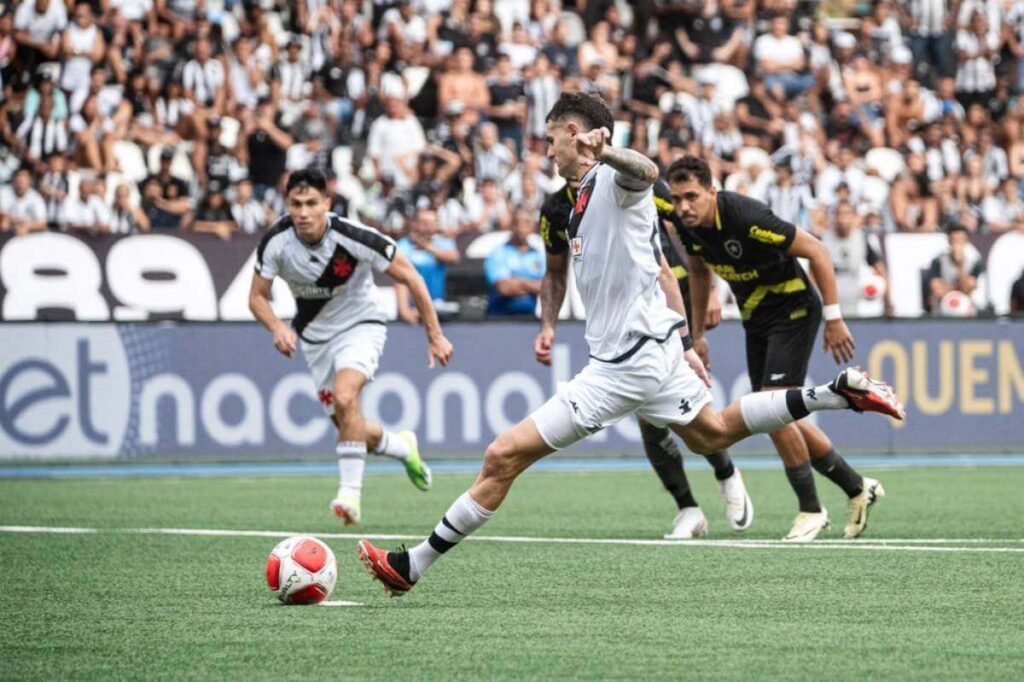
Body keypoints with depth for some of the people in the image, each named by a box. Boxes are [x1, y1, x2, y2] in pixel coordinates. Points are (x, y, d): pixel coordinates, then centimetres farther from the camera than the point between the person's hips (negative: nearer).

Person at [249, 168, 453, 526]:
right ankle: (403, 447, 40)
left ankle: (350, 493, -28)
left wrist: (435, 335, -13)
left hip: (360, 325, -4)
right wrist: (277, 327, -27)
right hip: (315, 335, 4)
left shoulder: (353, 237, -28)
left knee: (345, 397, -32)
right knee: (352, 429, 7)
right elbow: (258, 296, -5)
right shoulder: (276, 241, -19)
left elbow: (410, 277, -16)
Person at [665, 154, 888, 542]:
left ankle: (811, 510, -4)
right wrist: (697, 333, 18)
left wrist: (834, 318, -22)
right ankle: (857, 488, 24)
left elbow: (816, 252, -23)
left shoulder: (746, 217, -29)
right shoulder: (689, 226, -7)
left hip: (793, 310, -8)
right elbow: (699, 270, 15)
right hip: (756, 320, 8)